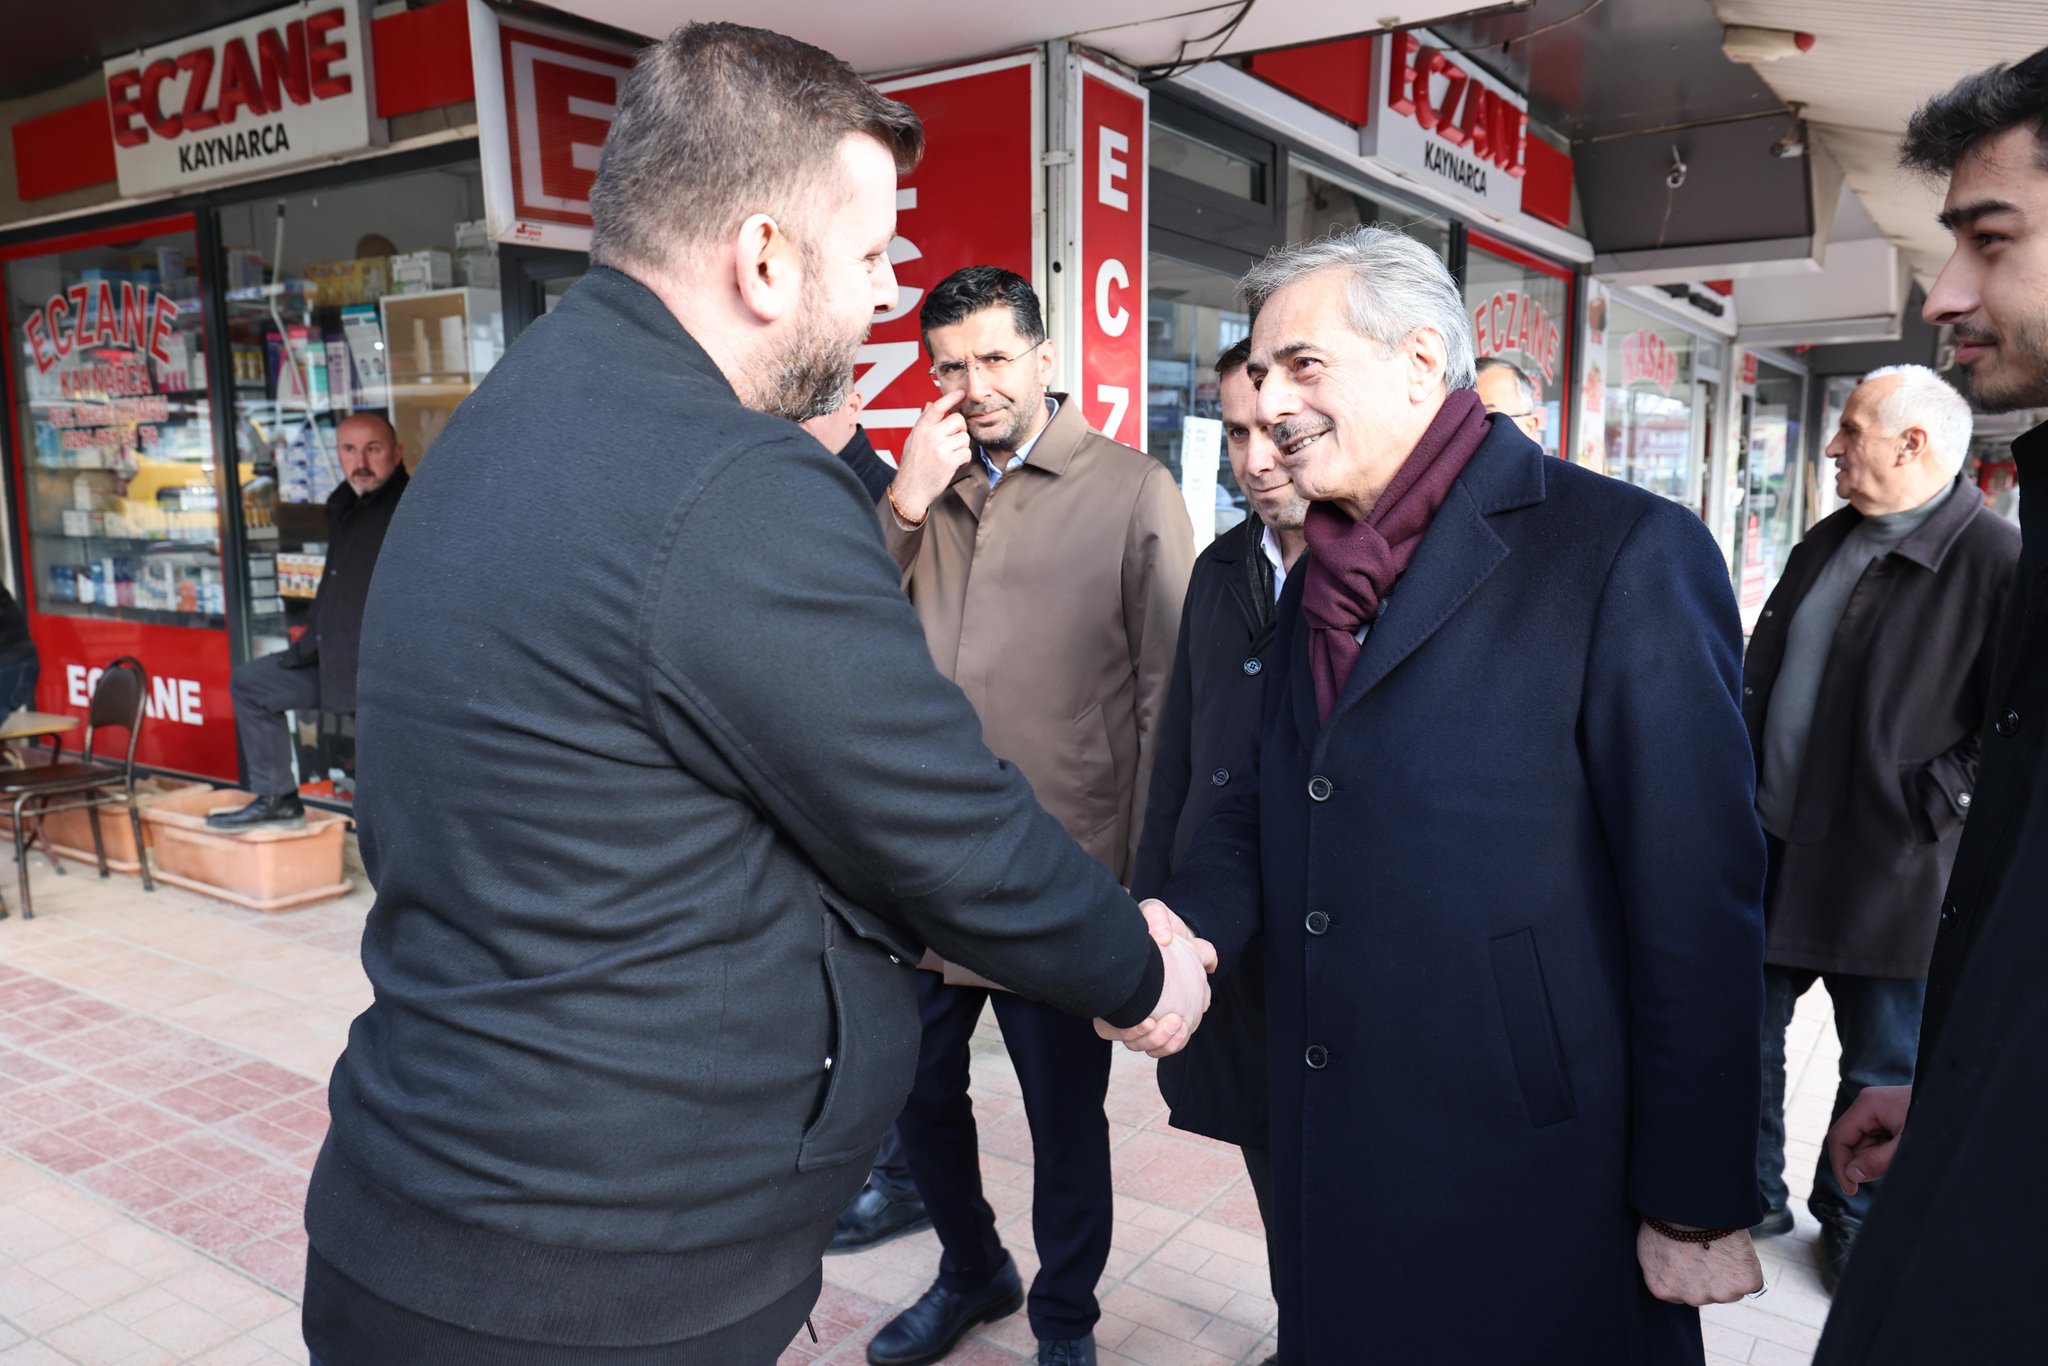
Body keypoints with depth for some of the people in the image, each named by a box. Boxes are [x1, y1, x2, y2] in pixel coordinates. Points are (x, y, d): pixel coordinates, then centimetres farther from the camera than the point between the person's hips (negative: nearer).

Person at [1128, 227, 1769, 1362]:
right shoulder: (1317, 580, 10)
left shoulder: (1626, 553, -14)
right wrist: (1187, 925, -7)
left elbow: (1699, 907, -15)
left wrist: (1697, 1207, -12)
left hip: (1533, 1188, -6)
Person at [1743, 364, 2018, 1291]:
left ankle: (1853, 1221, 35)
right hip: (1772, 840, 7)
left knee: (1880, 1066, 12)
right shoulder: (1825, 543, 9)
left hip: (1887, 868, -6)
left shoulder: (1998, 561, -14)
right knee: (1746, 1035, 15)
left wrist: (1936, 799, -17)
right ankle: (1752, 1197, 34)